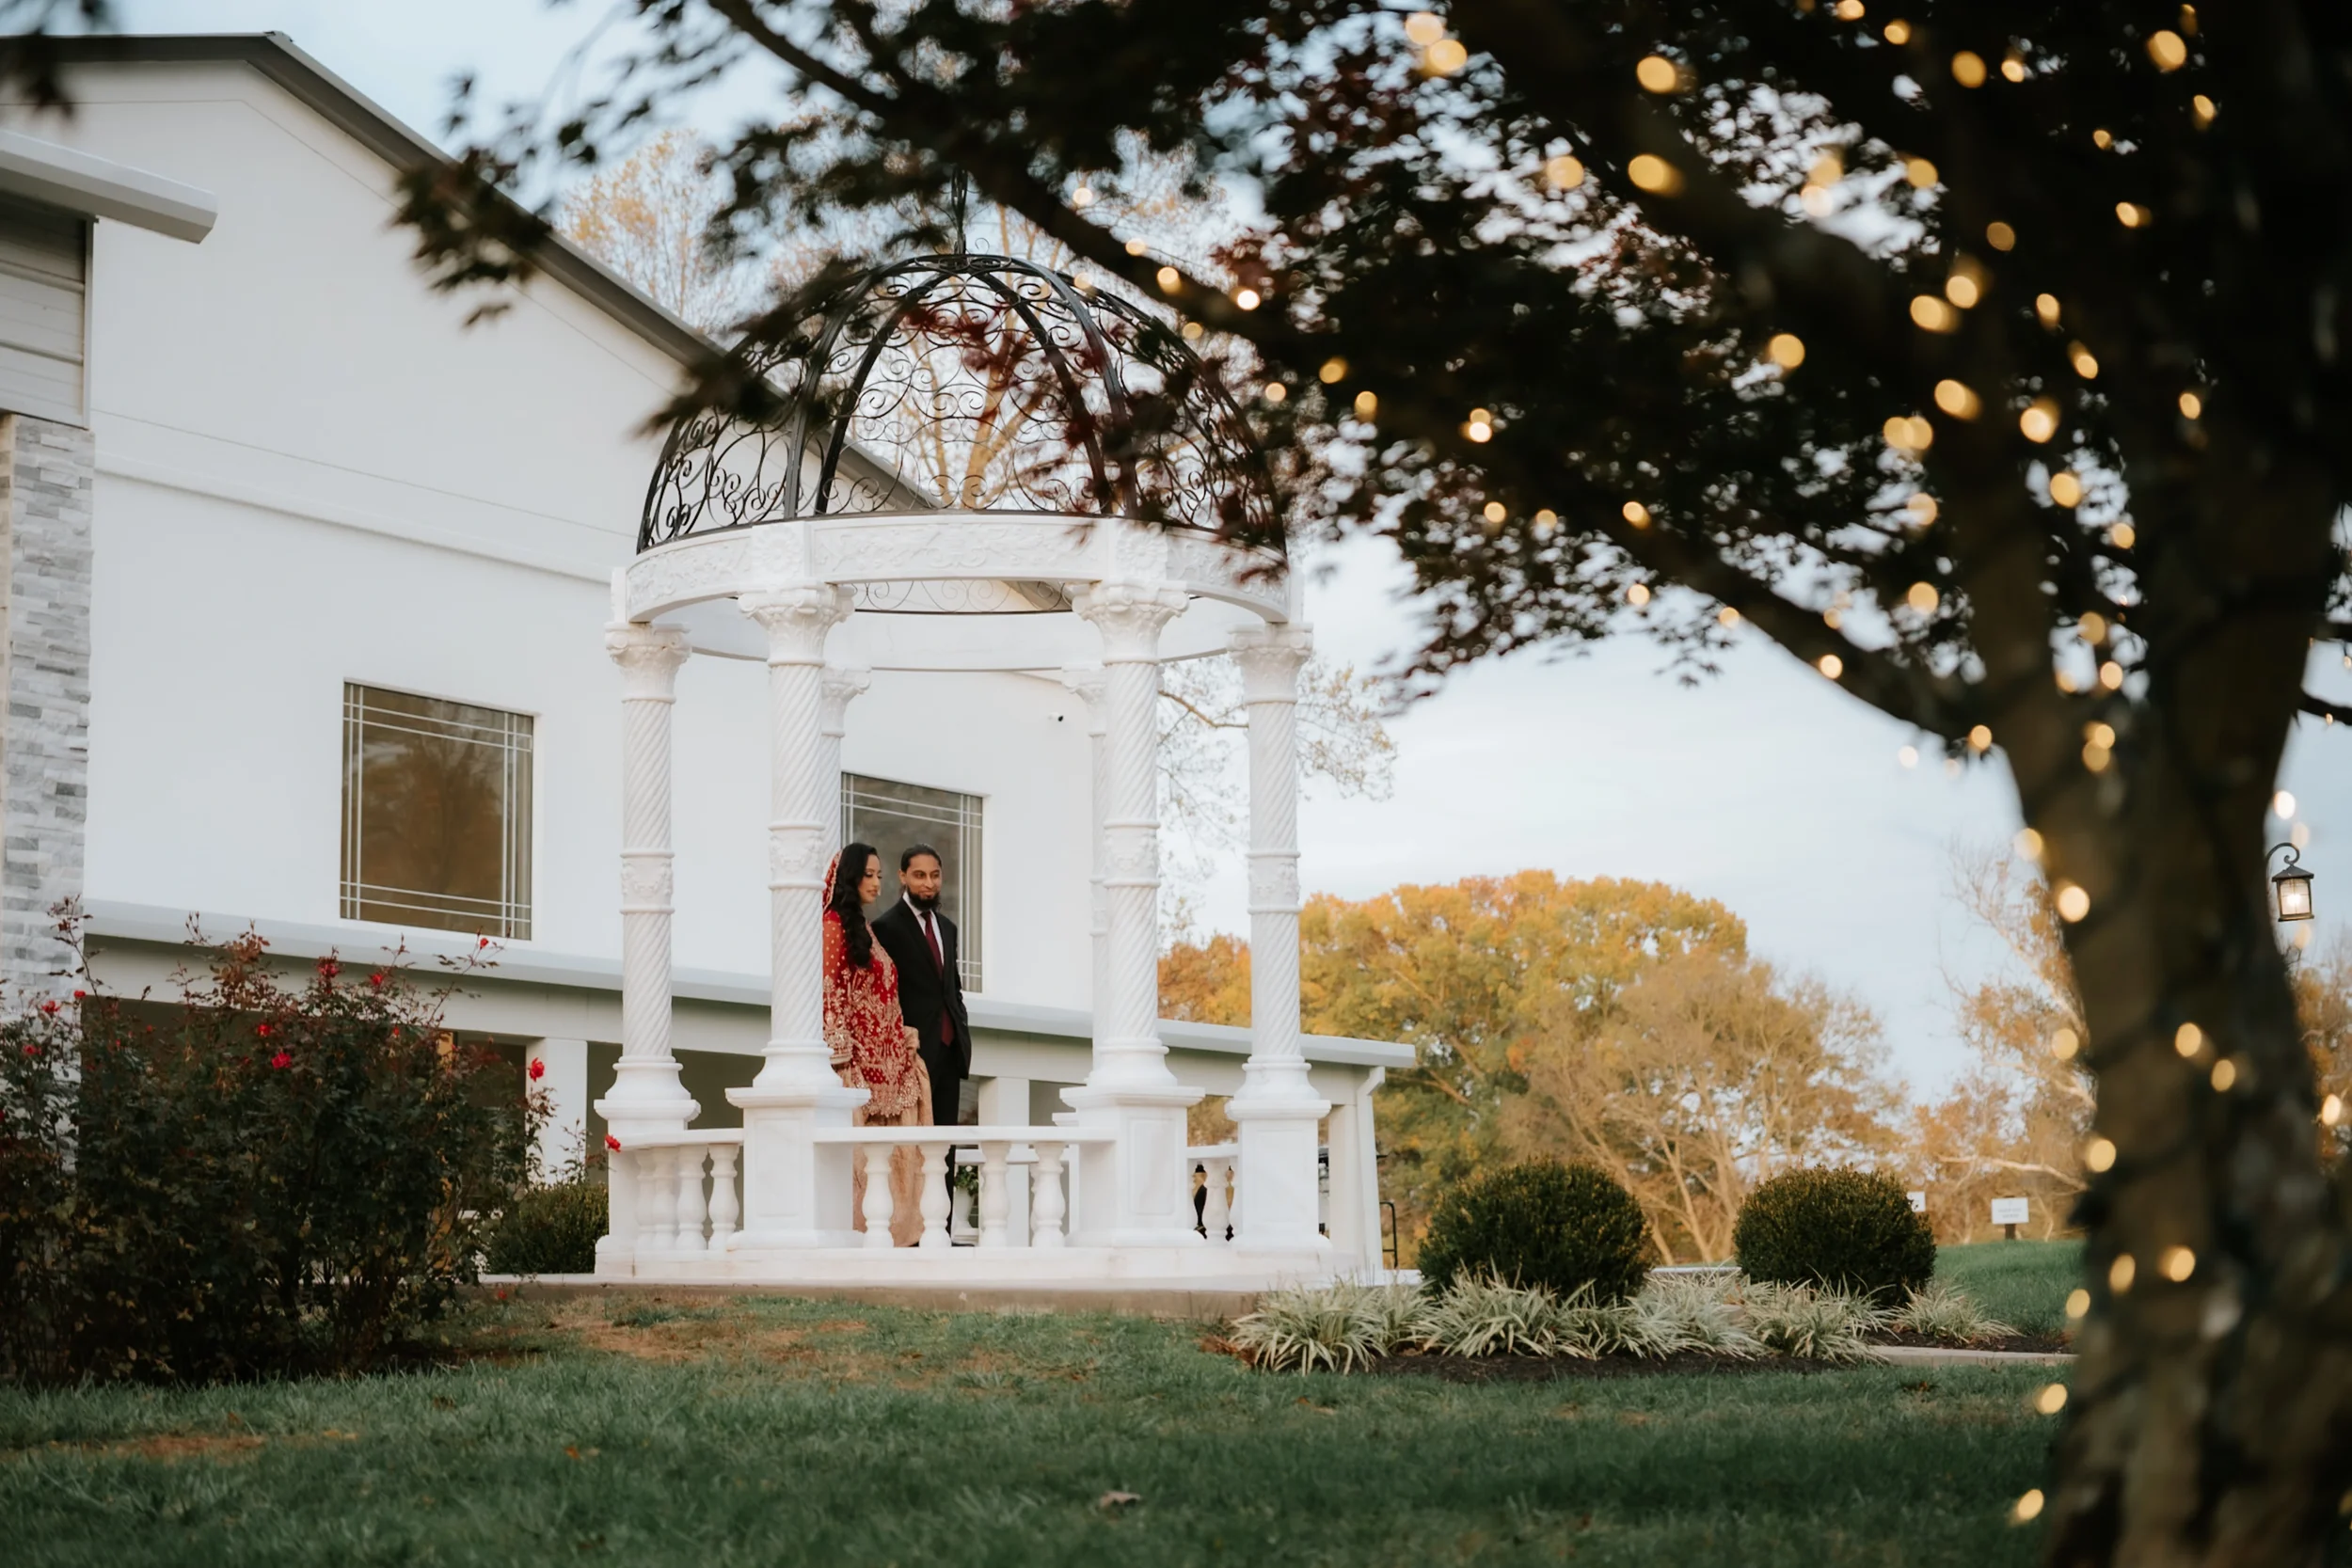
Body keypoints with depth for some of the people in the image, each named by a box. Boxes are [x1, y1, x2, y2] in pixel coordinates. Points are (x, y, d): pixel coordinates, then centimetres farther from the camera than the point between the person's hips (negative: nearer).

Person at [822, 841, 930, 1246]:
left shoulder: (867, 931, 20)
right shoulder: (834, 925, -4)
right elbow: (830, 993, -11)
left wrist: (906, 1045, 13)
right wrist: (841, 1058, -18)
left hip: (884, 1058, 8)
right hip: (856, 1058, -8)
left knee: (885, 1152, 2)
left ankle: (884, 1231, 1)